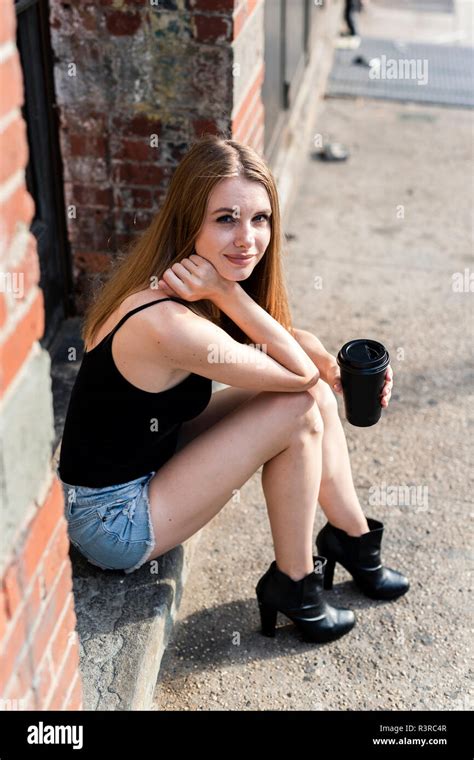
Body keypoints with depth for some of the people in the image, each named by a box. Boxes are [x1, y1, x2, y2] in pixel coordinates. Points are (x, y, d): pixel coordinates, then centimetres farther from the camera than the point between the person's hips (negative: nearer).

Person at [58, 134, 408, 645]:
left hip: (150, 455, 8)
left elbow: (296, 345, 6)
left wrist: (338, 371, -13)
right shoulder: (168, 324, -33)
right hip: (112, 520, -8)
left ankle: (353, 539, 19)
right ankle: (293, 584, 5)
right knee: (298, 413, -15)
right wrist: (226, 295, -28)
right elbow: (300, 371, -22)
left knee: (315, 394, -1)